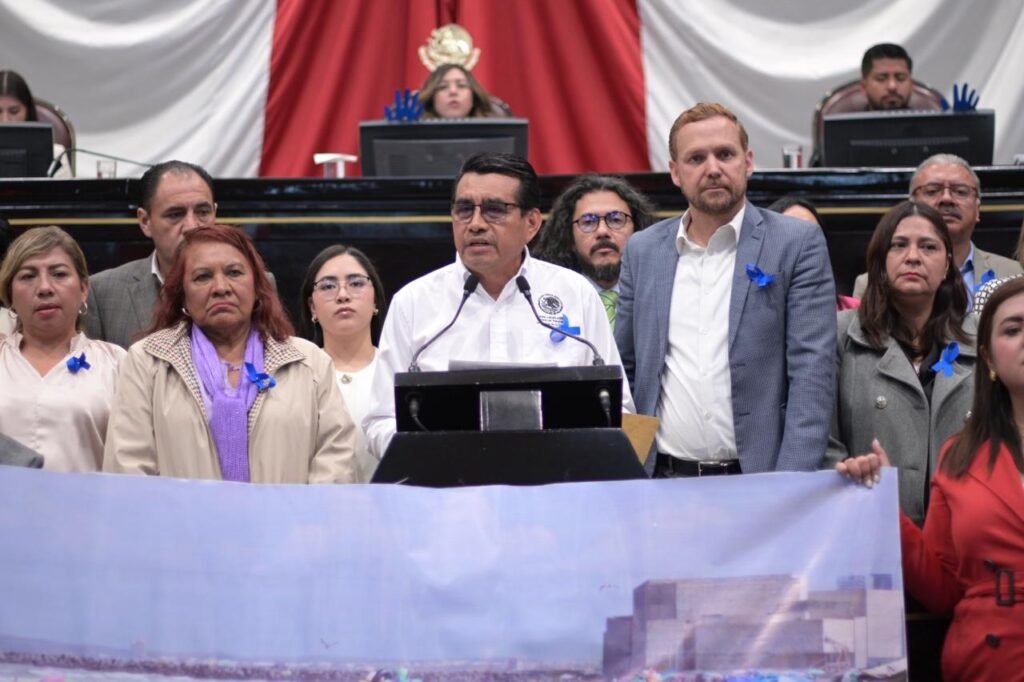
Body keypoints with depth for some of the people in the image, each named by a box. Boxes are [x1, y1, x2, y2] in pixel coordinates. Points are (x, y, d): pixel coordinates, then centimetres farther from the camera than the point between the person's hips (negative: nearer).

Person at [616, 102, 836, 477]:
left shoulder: (798, 243, -1)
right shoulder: (642, 250, 10)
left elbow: (811, 372, -7)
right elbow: (623, 371, 14)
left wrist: (790, 487, -15)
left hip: (757, 480, -2)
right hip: (660, 479, 3)